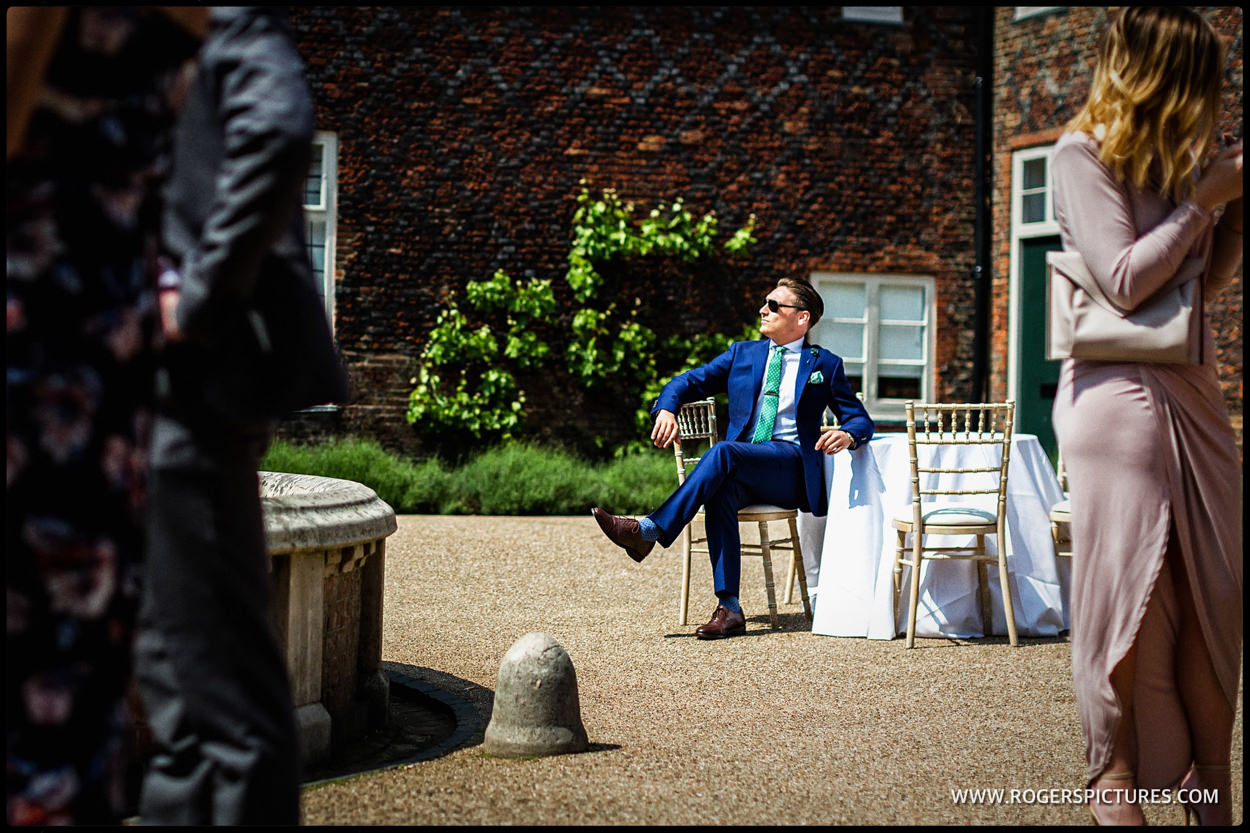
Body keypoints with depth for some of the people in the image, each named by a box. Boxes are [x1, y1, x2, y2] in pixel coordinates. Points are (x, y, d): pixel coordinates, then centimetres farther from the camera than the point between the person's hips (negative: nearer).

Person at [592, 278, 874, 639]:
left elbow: (860, 418, 11)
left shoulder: (825, 365, 13)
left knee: (723, 452, -33)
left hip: (792, 467, -3)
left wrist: (847, 435, -14)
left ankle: (648, 530, -38)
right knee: (721, 490, -34)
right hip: (740, 467, 3)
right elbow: (688, 382, 17)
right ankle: (729, 609, -38)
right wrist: (666, 409, -7)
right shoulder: (742, 353, 21)